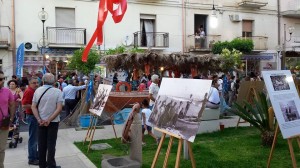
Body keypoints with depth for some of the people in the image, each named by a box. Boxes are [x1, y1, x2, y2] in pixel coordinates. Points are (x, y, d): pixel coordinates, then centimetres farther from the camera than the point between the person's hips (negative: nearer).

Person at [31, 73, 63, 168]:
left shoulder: (38, 91, -1)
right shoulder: (57, 91, -10)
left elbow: (33, 107, -5)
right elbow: (59, 108, -16)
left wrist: (39, 120, -8)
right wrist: (49, 120, -13)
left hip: (41, 122, 3)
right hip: (53, 121, -3)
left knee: (41, 144, 12)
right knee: (51, 144, 4)